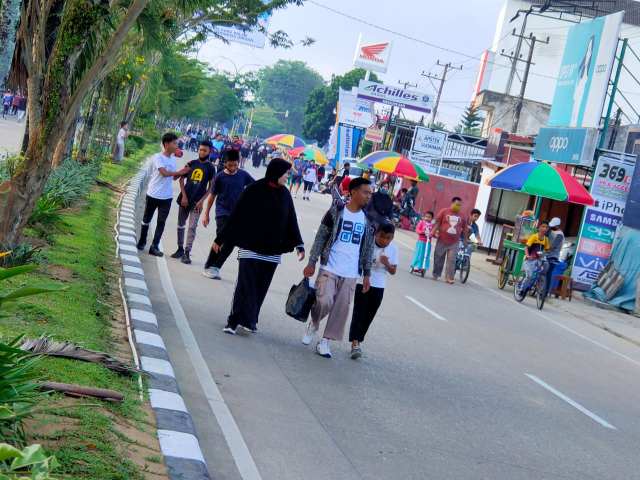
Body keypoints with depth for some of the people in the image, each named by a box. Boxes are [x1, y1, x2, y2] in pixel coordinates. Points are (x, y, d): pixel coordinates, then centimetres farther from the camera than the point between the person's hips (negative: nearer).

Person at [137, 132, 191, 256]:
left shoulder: (173, 159, 7)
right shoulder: (158, 157, -14)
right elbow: (164, 173, -25)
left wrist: (183, 171, -4)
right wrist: (180, 172, -16)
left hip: (166, 196, 5)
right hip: (153, 195, -5)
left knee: (161, 222, 2)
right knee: (146, 219, 12)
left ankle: (154, 247, 5)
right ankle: (142, 242, 28)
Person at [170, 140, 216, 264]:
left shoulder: (210, 167, -1)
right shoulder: (191, 163, 4)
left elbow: (211, 187, -1)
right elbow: (181, 179, 5)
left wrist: (202, 200, -10)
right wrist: (184, 196, -5)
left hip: (197, 202, -3)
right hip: (184, 199, 3)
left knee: (192, 227, -7)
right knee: (181, 225, 9)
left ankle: (187, 253, -5)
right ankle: (180, 249, 20)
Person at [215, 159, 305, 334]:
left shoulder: (285, 194, 7)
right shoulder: (254, 190, -8)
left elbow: (291, 221, 11)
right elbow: (236, 215, -5)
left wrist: (299, 245, 5)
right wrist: (220, 239, -3)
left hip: (272, 250, 5)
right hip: (250, 246, -4)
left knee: (260, 288, 6)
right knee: (245, 286, -8)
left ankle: (249, 320, 14)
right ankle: (234, 321, -5)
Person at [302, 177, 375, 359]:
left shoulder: (368, 219, 7)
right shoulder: (336, 212, -3)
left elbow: (369, 247, 11)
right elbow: (321, 237, 0)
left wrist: (367, 274, 8)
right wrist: (312, 263, -3)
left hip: (351, 273, 3)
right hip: (329, 268, -3)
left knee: (342, 308, 2)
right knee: (324, 301, -14)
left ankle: (325, 342, 13)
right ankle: (314, 324, 17)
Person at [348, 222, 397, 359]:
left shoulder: (393, 249, -3)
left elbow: (393, 271, 3)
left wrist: (387, 264, -18)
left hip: (378, 286, 4)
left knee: (368, 316, 7)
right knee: (359, 313, -10)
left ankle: (357, 342, 19)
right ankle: (355, 343, -10)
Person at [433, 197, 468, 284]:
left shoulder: (462, 216, 5)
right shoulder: (444, 211, -2)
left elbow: (464, 229, 14)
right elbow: (437, 223, -2)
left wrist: (465, 239, 16)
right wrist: (434, 232, -13)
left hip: (454, 243, 1)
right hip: (442, 240, -1)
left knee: (451, 260, -4)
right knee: (438, 258, 9)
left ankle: (449, 277, -1)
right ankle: (436, 275, 21)